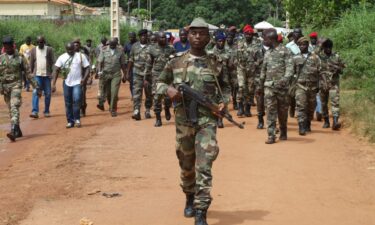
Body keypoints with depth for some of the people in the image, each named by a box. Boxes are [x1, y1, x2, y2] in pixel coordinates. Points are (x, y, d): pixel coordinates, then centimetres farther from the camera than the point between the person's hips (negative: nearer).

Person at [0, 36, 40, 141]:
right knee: (11, 109, 9)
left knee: (14, 107, -18)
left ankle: (13, 131, -30)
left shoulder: (20, 58, 0)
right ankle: (18, 131, 21)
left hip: (16, 85, -4)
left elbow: (28, 73, 2)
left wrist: (36, 86, 0)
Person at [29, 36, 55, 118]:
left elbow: (52, 62, 0)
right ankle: (35, 112, -17)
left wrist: (51, 72, -7)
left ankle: (46, 111, 15)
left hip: (47, 75, 0)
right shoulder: (33, 50, 6)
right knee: (35, 92, -11)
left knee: (47, 94, 5)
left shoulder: (49, 50, 2)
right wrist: (32, 73, 5)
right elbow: (31, 63, 10)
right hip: (37, 75, 0)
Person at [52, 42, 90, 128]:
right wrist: (54, 83, -6)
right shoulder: (62, 57, 4)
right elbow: (56, 70, 2)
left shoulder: (81, 56, 0)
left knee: (77, 100, -18)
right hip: (66, 83, 3)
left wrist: (84, 78, -16)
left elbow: (87, 68, 1)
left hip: (77, 83, -3)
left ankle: (77, 119, -3)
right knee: (68, 104, 6)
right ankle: (70, 121, 15)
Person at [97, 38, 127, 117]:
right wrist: (100, 71, -16)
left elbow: (123, 64, 7)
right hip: (106, 74, 2)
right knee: (107, 93, 10)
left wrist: (124, 75, 7)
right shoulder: (104, 51, 5)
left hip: (116, 75, -2)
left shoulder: (120, 52, 3)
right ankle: (111, 106, 34)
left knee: (114, 93, -10)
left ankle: (113, 110, -1)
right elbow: (100, 62, -1)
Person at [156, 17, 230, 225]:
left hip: (207, 120, -2)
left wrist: (224, 101, -1)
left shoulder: (215, 63, 4)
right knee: (186, 164, 15)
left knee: (204, 166, -11)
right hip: (183, 120, 2)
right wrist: (169, 89, -10)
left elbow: (225, 86, 18)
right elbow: (160, 83, 12)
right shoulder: (176, 61, 3)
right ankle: (190, 199, 39)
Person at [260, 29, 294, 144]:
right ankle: (271, 136, -7)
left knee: (282, 111, 8)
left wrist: (285, 79, -24)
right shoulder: (267, 54, 13)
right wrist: (261, 82, 17)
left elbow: (290, 67, -10)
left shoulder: (285, 51, -3)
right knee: (270, 110, -6)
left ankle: (283, 133, 26)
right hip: (269, 86, 3)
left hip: (282, 86, -3)